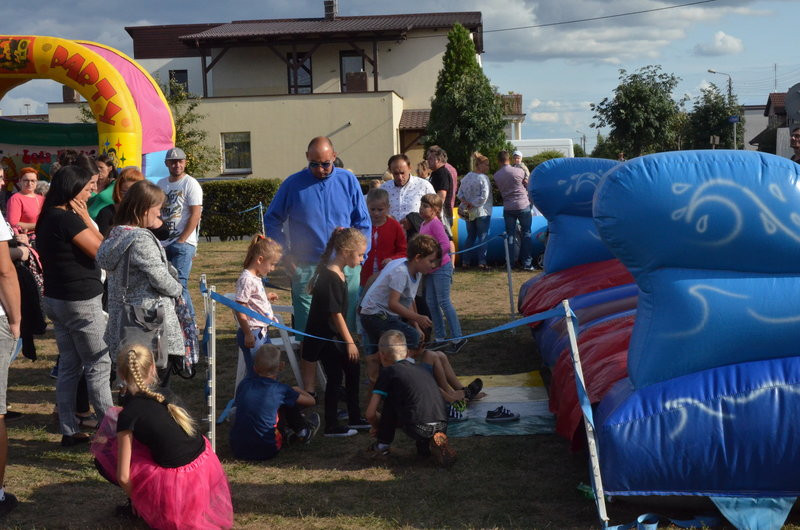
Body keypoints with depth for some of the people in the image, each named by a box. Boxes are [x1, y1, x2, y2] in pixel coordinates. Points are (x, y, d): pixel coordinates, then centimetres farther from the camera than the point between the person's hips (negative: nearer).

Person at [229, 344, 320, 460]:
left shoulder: (244, 384, 2)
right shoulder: (280, 390, -7)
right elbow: (311, 401, 8)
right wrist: (297, 390, 29)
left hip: (238, 450, 4)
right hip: (266, 451, -4)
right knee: (289, 404, 11)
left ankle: (285, 432, 39)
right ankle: (303, 432, 32)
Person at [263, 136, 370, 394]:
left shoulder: (348, 181, 4)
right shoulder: (293, 184, 0)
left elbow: (363, 223, 10)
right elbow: (272, 220, 9)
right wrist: (285, 255, 0)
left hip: (345, 269, 2)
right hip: (306, 269, -2)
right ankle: (308, 392, 2)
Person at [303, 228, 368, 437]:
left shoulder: (338, 273, 7)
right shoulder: (330, 278, -23)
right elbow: (335, 313, -22)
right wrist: (350, 341, -17)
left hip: (335, 335, 10)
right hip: (324, 336, -10)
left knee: (352, 369, 14)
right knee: (335, 377, -3)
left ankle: (355, 418, 25)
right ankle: (331, 427, 8)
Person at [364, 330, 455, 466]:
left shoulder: (388, 372, 6)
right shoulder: (422, 370, 25)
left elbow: (370, 413, 4)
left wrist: (379, 429, 25)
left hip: (417, 429, -5)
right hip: (442, 427, 5)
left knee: (390, 401, 16)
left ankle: (382, 444, 23)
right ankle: (427, 446, 10)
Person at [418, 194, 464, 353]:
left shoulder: (435, 223, -15)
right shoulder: (423, 224, 12)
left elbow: (445, 244, -25)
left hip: (441, 268, -9)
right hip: (430, 270, 9)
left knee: (444, 302, -8)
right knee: (431, 302, 10)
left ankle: (457, 338, -3)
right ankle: (441, 338, 17)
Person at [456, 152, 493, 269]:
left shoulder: (467, 176, 6)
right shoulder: (483, 178, -15)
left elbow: (460, 193, 7)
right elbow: (484, 197, -21)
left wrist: (466, 203, -5)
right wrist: (473, 205, -13)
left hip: (469, 213, 6)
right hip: (482, 212, -6)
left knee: (470, 236, 14)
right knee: (482, 237, 1)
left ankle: (466, 261, 14)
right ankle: (482, 262, -1)